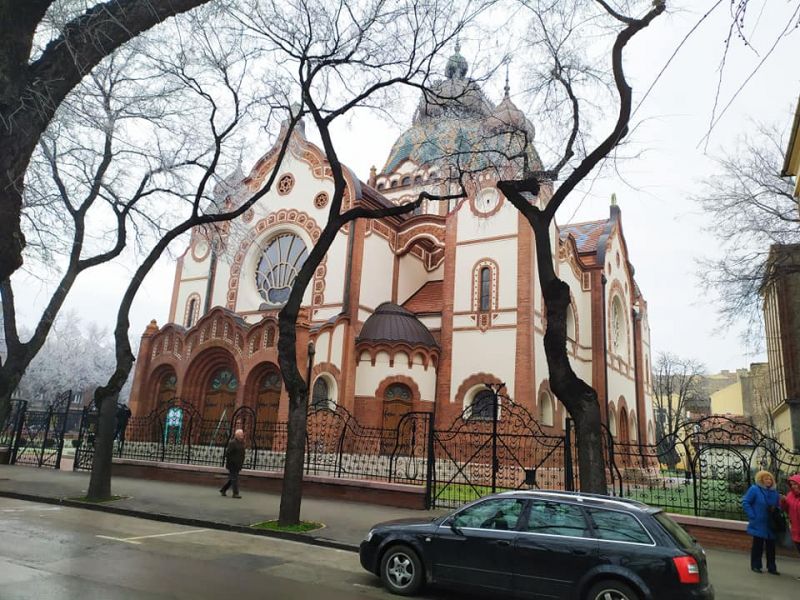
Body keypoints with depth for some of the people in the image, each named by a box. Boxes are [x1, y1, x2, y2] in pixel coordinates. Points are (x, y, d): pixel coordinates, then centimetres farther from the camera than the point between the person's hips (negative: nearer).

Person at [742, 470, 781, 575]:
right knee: (758, 545, 6)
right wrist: (753, 516, -15)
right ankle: (755, 566, 19)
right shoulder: (754, 489, -12)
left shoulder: (774, 492, 4)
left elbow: (778, 507, 13)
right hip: (759, 524, -4)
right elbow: (745, 502, -12)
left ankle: (771, 567, 22)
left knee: (771, 546, 10)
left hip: (771, 525, 4)